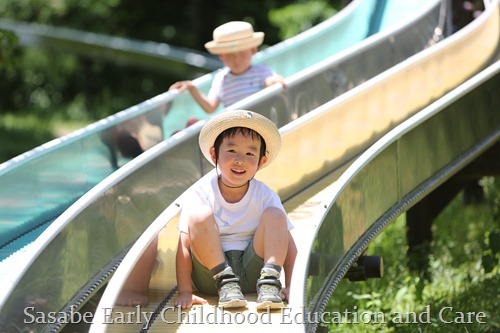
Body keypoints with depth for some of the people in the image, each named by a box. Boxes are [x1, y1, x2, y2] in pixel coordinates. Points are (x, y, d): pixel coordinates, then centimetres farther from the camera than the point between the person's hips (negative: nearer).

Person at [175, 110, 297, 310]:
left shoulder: (265, 196, -3)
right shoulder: (202, 192, -8)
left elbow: (287, 244, -2)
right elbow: (184, 246, -11)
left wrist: (290, 288, -16)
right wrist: (184, 292, -20)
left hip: (251, 271, 1)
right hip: (210, 274, -1)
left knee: (274, 214, -15)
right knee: (200, 214, -23)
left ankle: (269, 283, -21)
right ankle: (225, 284, -21)